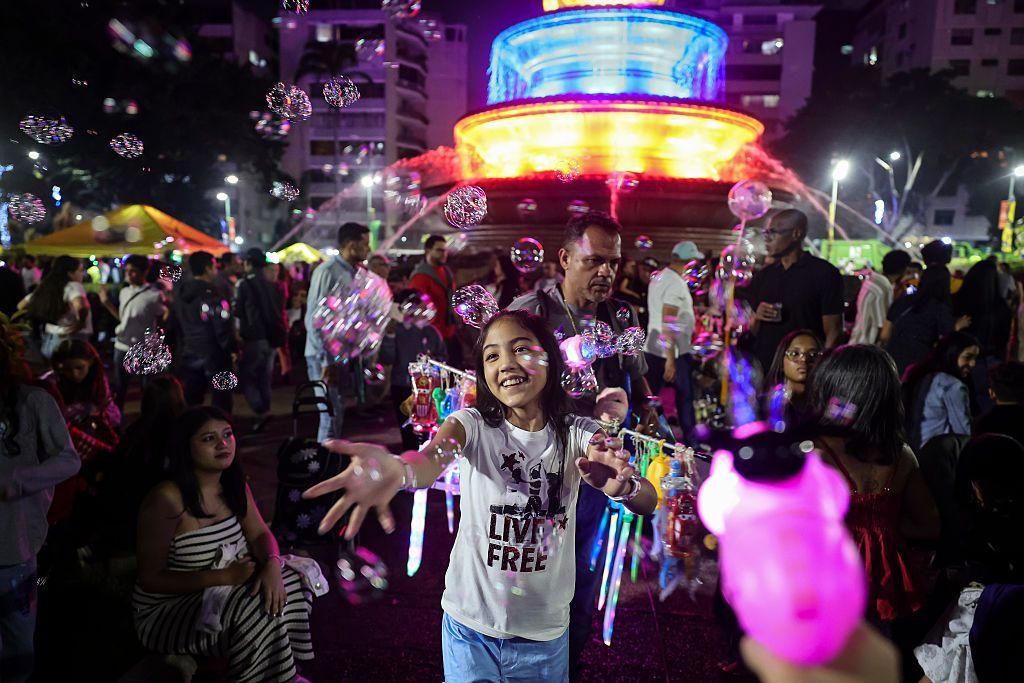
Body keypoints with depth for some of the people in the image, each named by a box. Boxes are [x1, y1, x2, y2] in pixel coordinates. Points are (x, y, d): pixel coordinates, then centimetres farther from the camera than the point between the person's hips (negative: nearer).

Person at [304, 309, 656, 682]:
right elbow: (433, 459, -33)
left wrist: (622, 485, -45)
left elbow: (648, 501, -21)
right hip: (470, 628, -1)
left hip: (547, 634, 1)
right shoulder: (472, 425, -10)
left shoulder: (578, 434, -8)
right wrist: (398, 469, -57)